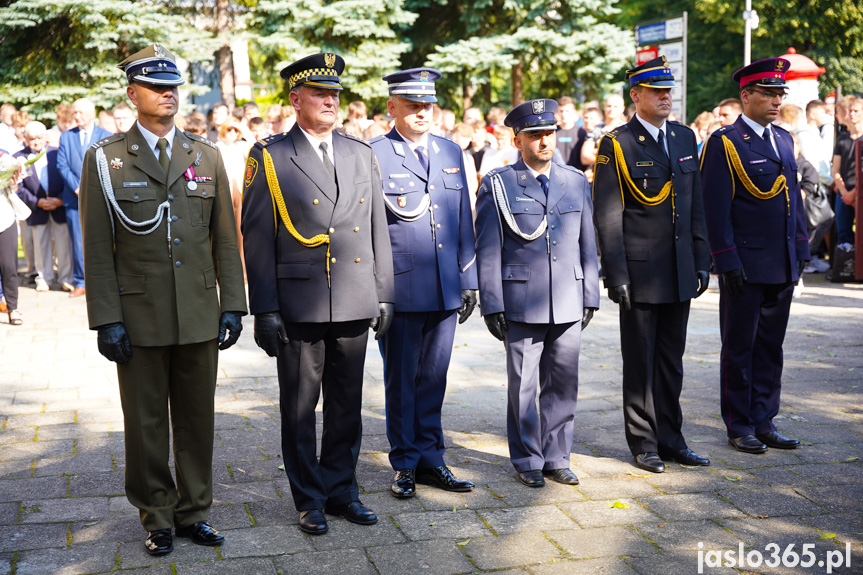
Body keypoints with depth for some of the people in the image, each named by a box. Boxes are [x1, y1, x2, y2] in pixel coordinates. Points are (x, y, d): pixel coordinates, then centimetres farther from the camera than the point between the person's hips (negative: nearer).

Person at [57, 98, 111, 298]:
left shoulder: (106, 136, 5)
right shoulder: (66, 136, 11)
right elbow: (62, 165, 4)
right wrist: (77, 188, -8)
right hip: (74, 198, 2)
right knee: (78, 242, 2)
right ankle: (80, 282, 10)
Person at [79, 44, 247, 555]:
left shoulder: (207, 156, 9)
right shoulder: (105, 159, 1)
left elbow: (226, 239, 8)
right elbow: (97, 249, -2)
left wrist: (232, 306, 2)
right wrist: (107, 319, -8)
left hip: (199, 317, 2)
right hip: (138, 317, -2)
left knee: (197, 420, 10)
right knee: (146, 424, 8)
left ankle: (194, 512, 26)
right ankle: (158, 519, 23)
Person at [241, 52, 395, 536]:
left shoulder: (362, 154, 11)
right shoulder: (269, 157, -1)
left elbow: (379, 229, 14)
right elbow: (257, 239, -4)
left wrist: (384, 294, 9)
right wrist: (265, 310, -9)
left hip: (355, 305, 4)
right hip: (298, 306, -3)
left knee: (347, 404, 12)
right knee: (300, 408, 6)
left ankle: (341, 489, 27)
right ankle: (310, 499, 21)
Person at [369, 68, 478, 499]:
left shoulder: (451, 152, 13)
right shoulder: (372, 156, -4)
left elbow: (463, 219, 15)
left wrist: (469, 280, 12)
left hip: (446, 289, 5)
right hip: (399, 289, -4)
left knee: (433, 379, 12)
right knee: (401, 380, 6)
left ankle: (430, 459, 24)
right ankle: (405, 463, 20)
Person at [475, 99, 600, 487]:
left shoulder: (576, 182, 10)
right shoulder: (497, 185, -1)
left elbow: (587, 244, 13)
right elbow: (488, 250, -2)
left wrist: (590, 296, 9)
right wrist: (492, 306, -7)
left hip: (568, 305, 3)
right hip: (521, 305, -3)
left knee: (563, 384, 9)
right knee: (523, 386, 5)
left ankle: (556, 458, 23)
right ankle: (528, 461, 20)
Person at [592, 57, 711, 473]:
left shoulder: (685, 139, 11)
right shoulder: (616, 145, -7)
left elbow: (696, 206, 15)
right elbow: (607, 216, -10)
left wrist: (701, 261, 10)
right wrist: (616, 275, -14)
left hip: (680, 273, 6)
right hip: (640, 273, -5)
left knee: (671, 359, 13)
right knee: (640, 361, 5)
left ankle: (670, 438, 24)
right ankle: (644, 443, 16)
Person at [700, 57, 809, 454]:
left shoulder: (783, 139, 14)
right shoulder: (724, 142, -8)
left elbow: (794, 197, 19)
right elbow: (716, 209, -12)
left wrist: (801, 249, 13)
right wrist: (728, 262, -16)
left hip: (783, 266, 7)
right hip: (746, 265, -7)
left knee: (770, 345, 12)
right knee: (739, 347, 4)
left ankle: (764, 421, 22)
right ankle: (739, 426, 15)